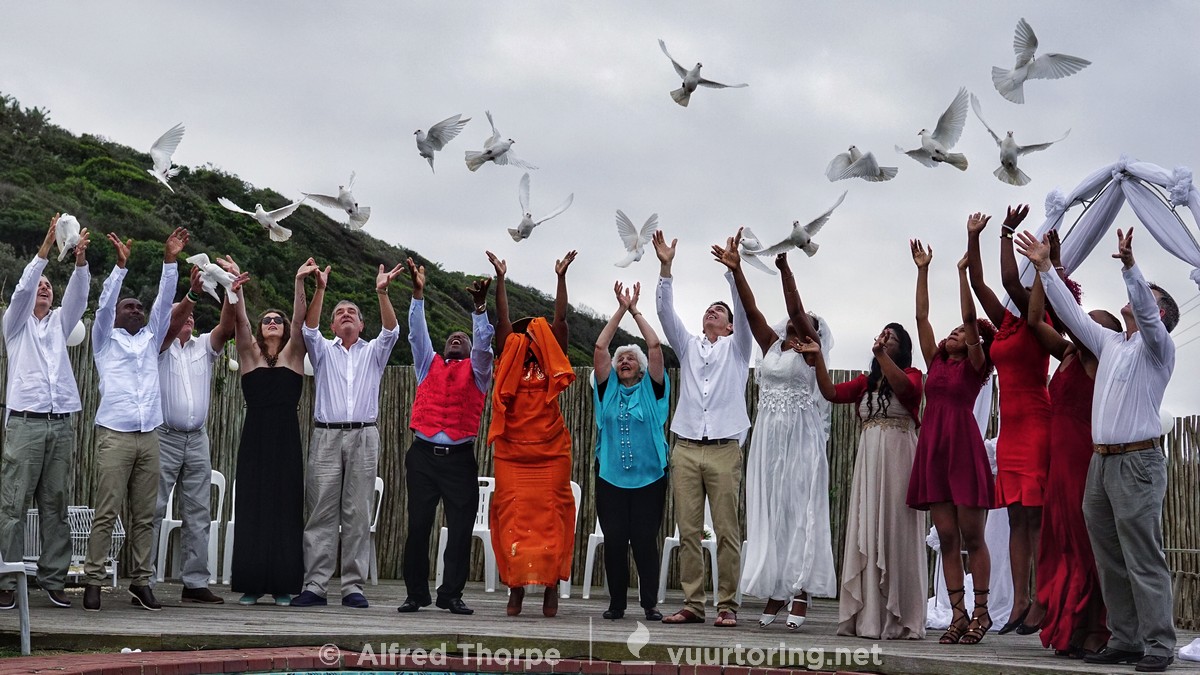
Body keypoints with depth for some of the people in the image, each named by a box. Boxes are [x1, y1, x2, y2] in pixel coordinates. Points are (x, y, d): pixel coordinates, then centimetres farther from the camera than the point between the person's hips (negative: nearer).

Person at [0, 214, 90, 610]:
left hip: (61, 425, 3)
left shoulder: (60, 323, 21)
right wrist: (45, 249, -14)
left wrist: (80, 260, -12)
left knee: (55, 506, 2)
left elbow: (79, 295, 5)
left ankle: (53, 579, 4)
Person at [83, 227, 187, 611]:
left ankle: (141, 582, 6)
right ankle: (94, 581, -4)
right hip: (114, 434, -4)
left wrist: (170, 260, 1)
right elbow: (104, 304, -2)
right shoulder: (105, 338, 12)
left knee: (144, 515, 3)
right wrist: (120, 265, -13)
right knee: (106, 513, -7)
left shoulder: (151, 338, 21)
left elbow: (164, 302, 11)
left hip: (149, 436, 4)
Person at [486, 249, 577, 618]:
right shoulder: (510, 364, 8)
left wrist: (561, 277, 3)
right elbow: (502, 320, 5)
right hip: (512, 456, 1)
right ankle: (516, 587, 5)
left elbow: (560, 319, 4)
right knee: (512, 520, -1)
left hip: (551, 456, -1)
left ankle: (551, 585, 3)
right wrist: (500, 279, 3)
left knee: (550, 520, -1)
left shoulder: (552, 367, 7)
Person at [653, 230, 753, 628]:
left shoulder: (736, 347, 14)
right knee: (688, 531, 0)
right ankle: (692, 604, 4)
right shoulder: (688, 346, 20)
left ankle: (727, 606, -3)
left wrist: (732, 270, -14)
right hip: (685, 449, 3)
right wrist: (665, 268, -3)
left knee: (727, 531, -6)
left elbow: (745, 310, -2)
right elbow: (665, 312, 8)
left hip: (724, 450, -3)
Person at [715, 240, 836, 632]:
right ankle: (775, 591, 8)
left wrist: (784, 268, -20)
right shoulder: (771, 345, 15)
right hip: (768, 436, 5)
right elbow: (750, 309, 6)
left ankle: (800, 593, -4)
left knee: (799, 510, -5)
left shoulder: (811, 349, 3)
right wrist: (735, 270, -4)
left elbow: (796, 309, -10)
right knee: (768, 512, 3)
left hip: (801, 438, -5)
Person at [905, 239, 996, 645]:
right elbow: (921, 316, 14)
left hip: (964, 447, -5)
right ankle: (959, 614, 6)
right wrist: (922, 271, 13)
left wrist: (963, 271, -8)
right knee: (947, 538, 4)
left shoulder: (975, 365, 3)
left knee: (971, 537, -1)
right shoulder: (936, 361, 16)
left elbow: (970, 317, -8)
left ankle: (981, 612, 7)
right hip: (933, 447, 5)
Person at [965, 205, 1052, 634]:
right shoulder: (1007, 325, 16)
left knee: (1036, 515, -10)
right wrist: (973, 239, 17)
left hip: (1036, 425, -8)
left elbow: (1010, 280, -17)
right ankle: (1019, 602, 6)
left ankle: (1041, 603, -9)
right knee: (1017, 518, 5)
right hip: (1010, 426, 8)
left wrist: (1008, 233, -11)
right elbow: (978, 284, 19)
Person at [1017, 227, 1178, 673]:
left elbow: (1146, 313, -18)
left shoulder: (1157, 347, 1)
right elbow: (1071, 314, 23)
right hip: (1100, 463, 7)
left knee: (1144, 560, -8)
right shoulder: (1109, 343, 20)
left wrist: (1130, 267, -31)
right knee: (1110, 563, 6)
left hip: (1137, 463, -7)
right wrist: (1045, 269, 21)